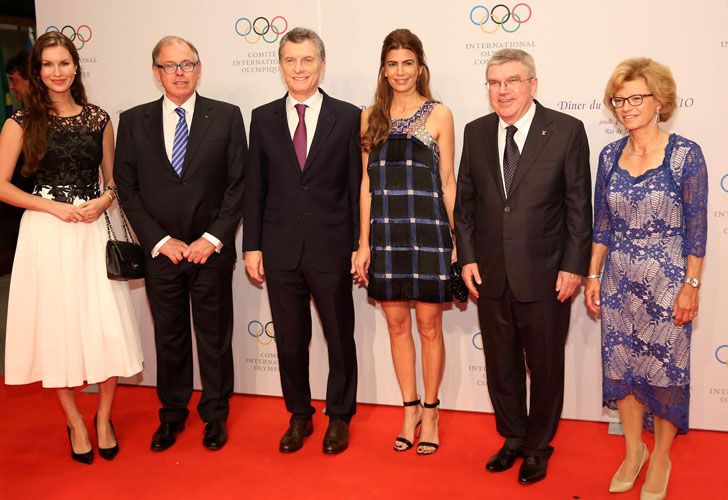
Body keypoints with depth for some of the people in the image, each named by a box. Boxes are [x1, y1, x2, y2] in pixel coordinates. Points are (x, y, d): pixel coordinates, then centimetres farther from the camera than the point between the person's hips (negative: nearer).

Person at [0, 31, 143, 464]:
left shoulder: (98, 119, 8)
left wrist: (104, 200, -6)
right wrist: (55, 206, -12)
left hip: (93, 232, 2)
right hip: (45, 233, -1)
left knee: (108, 328, -3)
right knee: (57, 328, 5)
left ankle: (104, 419, 19)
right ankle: (76, 423, 23)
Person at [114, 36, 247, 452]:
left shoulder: (227, 117, -1)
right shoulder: (133, 121, 3)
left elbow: (239, 184, -3)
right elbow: (127, 188, 1)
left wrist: (213, 238, -10)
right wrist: (159, 241, -7)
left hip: (212, 249, -1)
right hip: (160, 251, 1)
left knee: (215, 337, 10)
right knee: (169, 338, 13)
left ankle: (215, 415, 26)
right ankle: (172, 414, 30)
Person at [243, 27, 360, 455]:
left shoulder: (348, 117, -1)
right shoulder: (264, 118, 5)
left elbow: (357, 186, -2)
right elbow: (256, 187, 6)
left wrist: (362, 245, -5)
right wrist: (252, 246, 2)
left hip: (332, 249, -2)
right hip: (280, 249, 2)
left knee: (340, 338, 10)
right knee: (290, 340, 12)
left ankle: (339, 417, 29)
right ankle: (299, 416, 30)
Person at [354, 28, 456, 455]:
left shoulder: (439, 114, 1)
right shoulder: (371, 117, 8)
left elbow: (447, 180, 2)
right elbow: (367, 183, 8)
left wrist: (454, 240, -2)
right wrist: (363, 242, 4)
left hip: (428, 229, -3)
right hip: (385, 231, 3)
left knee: (429, 325, 5)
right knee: (397, 324, 10)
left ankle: (430, 411, 21)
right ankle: (410, 408, 25)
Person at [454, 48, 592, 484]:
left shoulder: (566, 131, -7)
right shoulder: (476, 133, 4)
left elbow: (579, 205, -6)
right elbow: (465, 199, 9)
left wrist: (574, 267, -9)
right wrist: (467, 257, 1)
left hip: (545, 276, -3)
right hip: (490, 275, 4)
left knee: (545, 366, 11)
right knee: (500, 364, 16)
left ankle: (538, 446, 32)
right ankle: (513, 437, 37)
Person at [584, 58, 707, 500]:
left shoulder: (685, 153, -9)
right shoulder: (610, 156, 4)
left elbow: (696, 227, -7)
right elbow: (602, 224, 9)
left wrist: (691, 285, -10)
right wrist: (593, 276, 8)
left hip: (667, 280, -4)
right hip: (619, 280, 4)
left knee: (665, 368, 6)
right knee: (621, 365, 11)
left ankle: (661, 457, 26)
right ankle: (633, 450, 30)